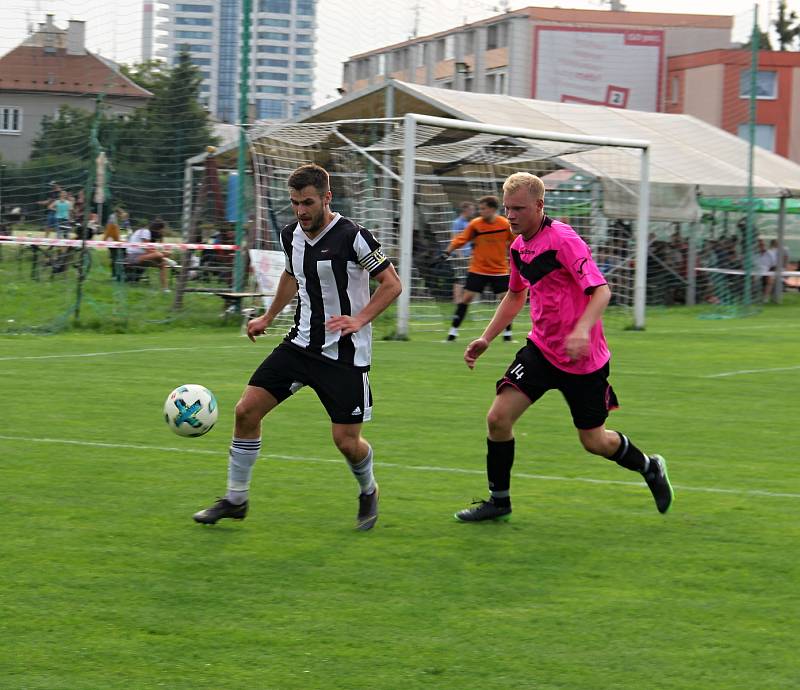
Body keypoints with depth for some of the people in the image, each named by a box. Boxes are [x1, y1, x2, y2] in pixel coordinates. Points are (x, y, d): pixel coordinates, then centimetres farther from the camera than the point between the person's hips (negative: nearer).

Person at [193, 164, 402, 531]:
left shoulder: (353, 237, -16)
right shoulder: (291, 236, 3)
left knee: (346, 440, -6)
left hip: (344, 352, -6)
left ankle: (368, 491, 28)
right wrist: (268, 317, 26)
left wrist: (358, 320, -21)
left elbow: (391, 284, -10)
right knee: (246, 410, -4)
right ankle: (236, 499, 9)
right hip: (302, 342, 6)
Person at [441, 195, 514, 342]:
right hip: (477, 269, 0)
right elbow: (460, 240, -3)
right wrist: (447, 253, -11)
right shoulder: (475, 224, -8)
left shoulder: (506, 225, -8)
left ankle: (507, 334, 11)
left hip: (500, 270, 0)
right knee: (466, 297, -6)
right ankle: (453, 332, 1)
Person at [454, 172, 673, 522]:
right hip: (541, 348, 6)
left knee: (594, 441, 4)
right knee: (498, 417, -9)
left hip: (583, 358, -6)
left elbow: (601, 291, -26)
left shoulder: (563, 240, -19)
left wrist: (582, 329, -42)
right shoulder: (519, 246, 5)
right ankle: (499, 500, 7)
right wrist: (486, 339, 16)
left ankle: (650, 468, 34)